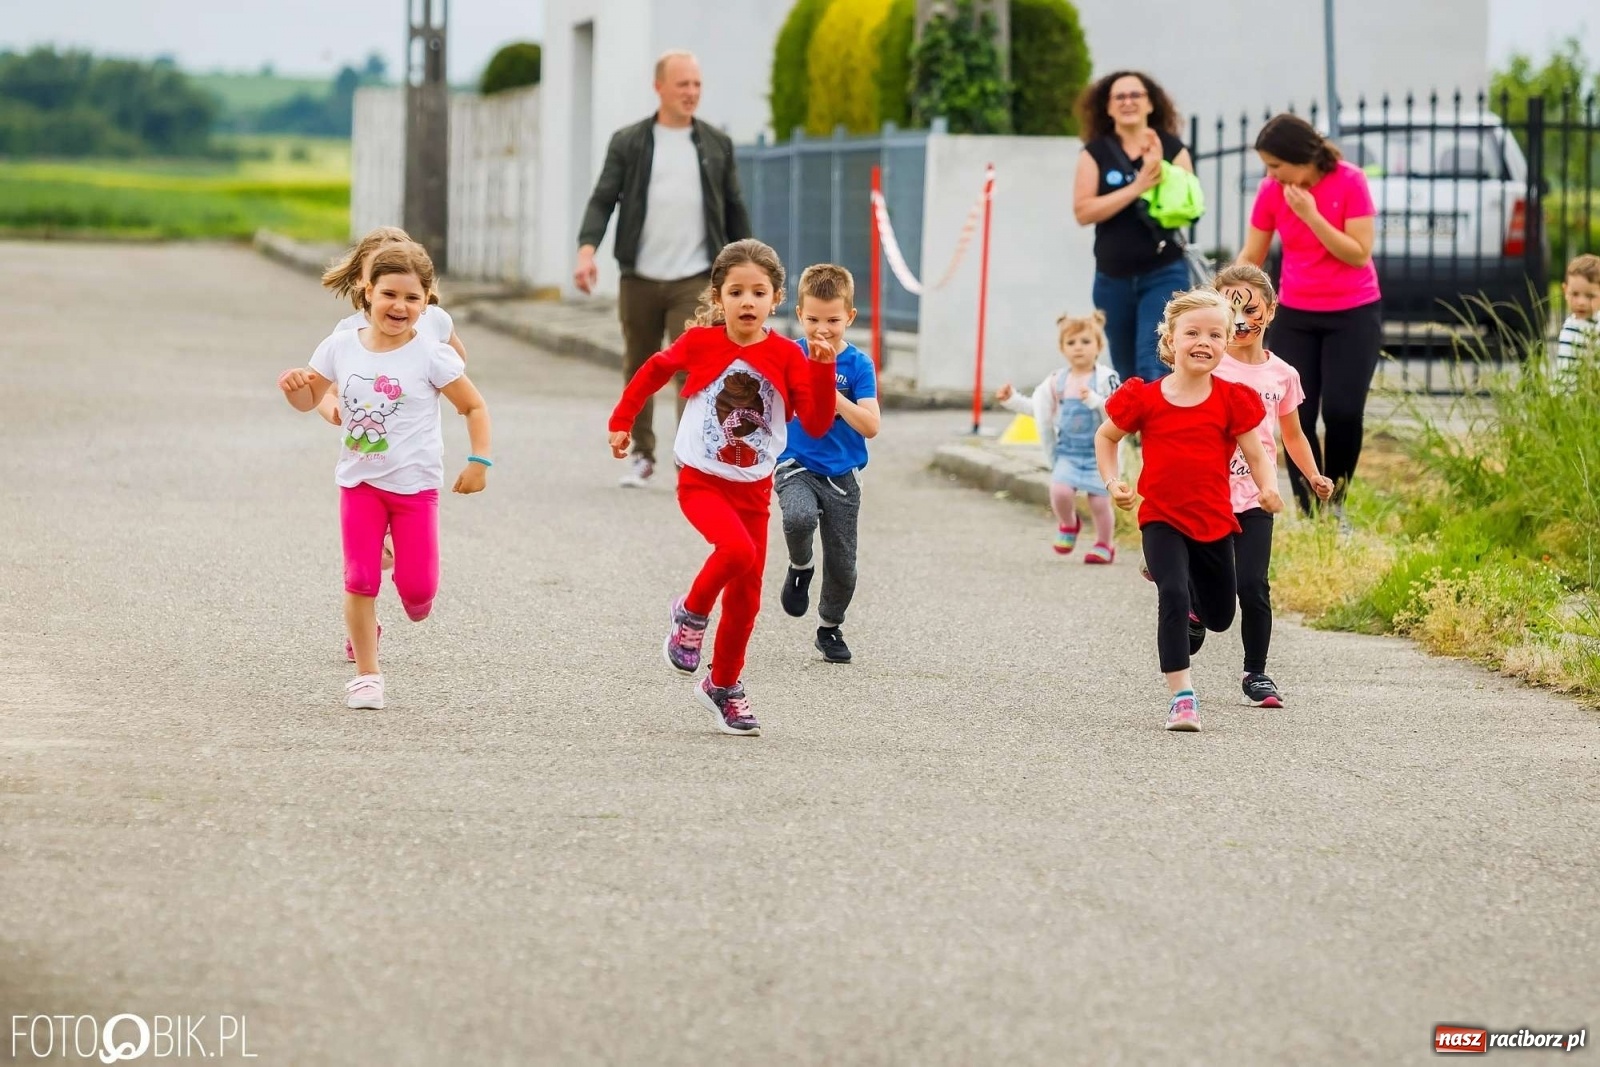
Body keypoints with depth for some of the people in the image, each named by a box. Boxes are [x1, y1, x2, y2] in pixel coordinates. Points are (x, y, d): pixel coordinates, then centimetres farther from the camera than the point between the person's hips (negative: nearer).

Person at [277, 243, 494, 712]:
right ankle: (366, 674, 9)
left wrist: (479, 461, -13)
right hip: (359, 481, 2)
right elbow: (309, 399, 10)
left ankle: (416, 596, 35)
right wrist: (293, 385, -12)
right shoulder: (342, 347, -3)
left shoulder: (431, 356, -12)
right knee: (359, 580, -2)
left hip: (414, 484, -2)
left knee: (416, 585, -4)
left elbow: (474, 407, -4)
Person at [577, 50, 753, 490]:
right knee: (638, 370, 10)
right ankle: (642, 455, 24)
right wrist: (587, 250, -18)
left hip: (694, 280, -1)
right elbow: (603, 200, -2)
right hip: (639, 279, 1)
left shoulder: (716, 144, 8)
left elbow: (734, 210, 14)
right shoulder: (629, 143, 4)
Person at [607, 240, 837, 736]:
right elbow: (654, 370, 12)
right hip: (702, 481, -3)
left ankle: (724, 686, 28)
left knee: (746, 593, 8)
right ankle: (691, 614, -3)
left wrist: (822, 369, -24)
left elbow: (817, 424, -12)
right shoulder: (700, 343, -8)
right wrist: (622, 421, 14)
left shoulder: (787, 356, -7)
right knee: (737, 549, -31)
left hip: (754, 489, 3)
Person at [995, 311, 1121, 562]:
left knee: (1099, 500, -2)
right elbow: (1037, 407, 18)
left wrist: (1094, 400, -30)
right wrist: (1012, 399, 11)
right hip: (1067, 451, 3)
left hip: (1099, 450, -3)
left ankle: (1104, 544, 23)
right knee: (1060, 490, -17)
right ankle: (1068, 524, 15)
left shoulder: (1106, 378, -9)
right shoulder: (1056, 382, 5)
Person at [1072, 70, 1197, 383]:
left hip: (1164, 275, -3)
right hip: (1113, 278, 3)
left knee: (1153, 369, -16)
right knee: (1127, 374, 13)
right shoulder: (1096, 153, 2)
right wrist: (1137, 187, -18)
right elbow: (1083, 211, -10)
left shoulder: (1171, 148, 1)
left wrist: (1158, 170, -18)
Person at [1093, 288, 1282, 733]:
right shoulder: (1144, 398, -6)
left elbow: (1256, 456, -1)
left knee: (1220, 617, 16)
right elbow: (1106, 436, 10)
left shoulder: (1231, 400, -4)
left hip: (1214, 521, 2)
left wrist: (1268, 489, -21)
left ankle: (1194, 611, 53)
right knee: (1173, 597, -23)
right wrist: (1113, 483, -3)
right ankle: (1182, 696, -21)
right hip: (1161, 519, -2)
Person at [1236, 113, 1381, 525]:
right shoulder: (1271, 191, -5)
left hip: (1353, 315, -3)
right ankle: (1309, 513, 4)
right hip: (1295, 317, 3)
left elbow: (1359, 254, -17)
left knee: (1342, 413, -12)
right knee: (1297, 416, -4)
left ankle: (1336, 504, 9)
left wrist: (1310, 215, -23)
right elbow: (1251, 258, 2)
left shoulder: (1349, 182, -14)